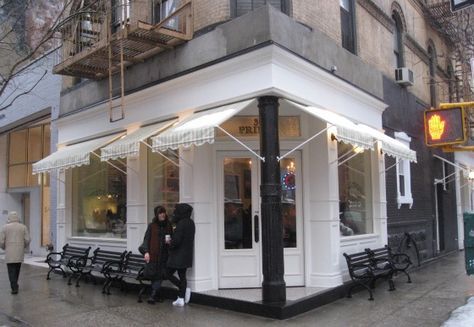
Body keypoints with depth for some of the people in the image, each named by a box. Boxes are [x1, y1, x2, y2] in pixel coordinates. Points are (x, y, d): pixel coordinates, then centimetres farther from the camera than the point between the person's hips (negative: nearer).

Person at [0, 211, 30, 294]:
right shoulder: (23, 227, 2)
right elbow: (27, 240, -2)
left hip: (9, 254, -2)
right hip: (20, 253, 2)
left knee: (11, 271, 2)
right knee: (17, 270, 16)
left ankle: (14, 288, -5)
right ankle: (14, 285, 26)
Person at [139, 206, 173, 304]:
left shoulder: (168, 225, 10)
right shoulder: (152, 225, 1)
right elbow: (146, 239, -2)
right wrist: (146, 252, -12)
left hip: (164, 254, 3)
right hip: (153, 254, -2)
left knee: (159, 275, -2)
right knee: (154, 275, -2)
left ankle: (153, 296, 1)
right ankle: (156, 295, 7)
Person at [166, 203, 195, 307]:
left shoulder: (181, 223, -20)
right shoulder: (190, 223, 7)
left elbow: (176, 241, -24)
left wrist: (170, 243, -3)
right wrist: (172, 241, 13)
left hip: (178, 254, -9)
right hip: (187, 254, 9)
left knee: (169, 273, 5)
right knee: (182, 275, 12)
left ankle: (185, 289, -2)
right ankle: (181, 299, 14)